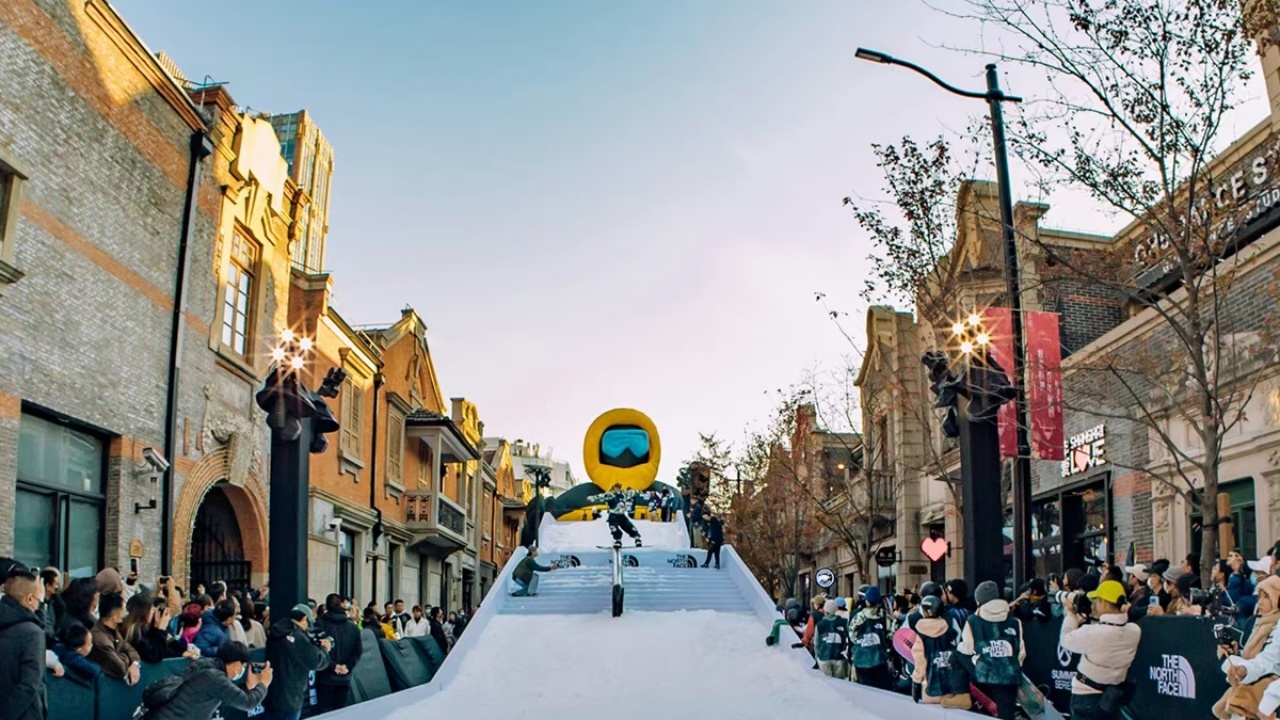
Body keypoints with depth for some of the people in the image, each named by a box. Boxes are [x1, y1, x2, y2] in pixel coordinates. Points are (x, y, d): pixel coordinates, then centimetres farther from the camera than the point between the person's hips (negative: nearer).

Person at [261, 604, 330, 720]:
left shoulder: (275, 633, 8)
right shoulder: (298, 637, -20)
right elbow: (317, 662, -16)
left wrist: (317, 646, 16)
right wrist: (324, 648, 3)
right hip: (288, 700, -8)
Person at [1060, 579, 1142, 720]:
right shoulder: (1134, 631, -8)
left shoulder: (1092, 632, -26)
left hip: (1087, 697, -6)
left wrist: (1070, 616, 8)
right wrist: (1097, 618, 8)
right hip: (1112, 697, 6)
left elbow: (1066, 640, -7)